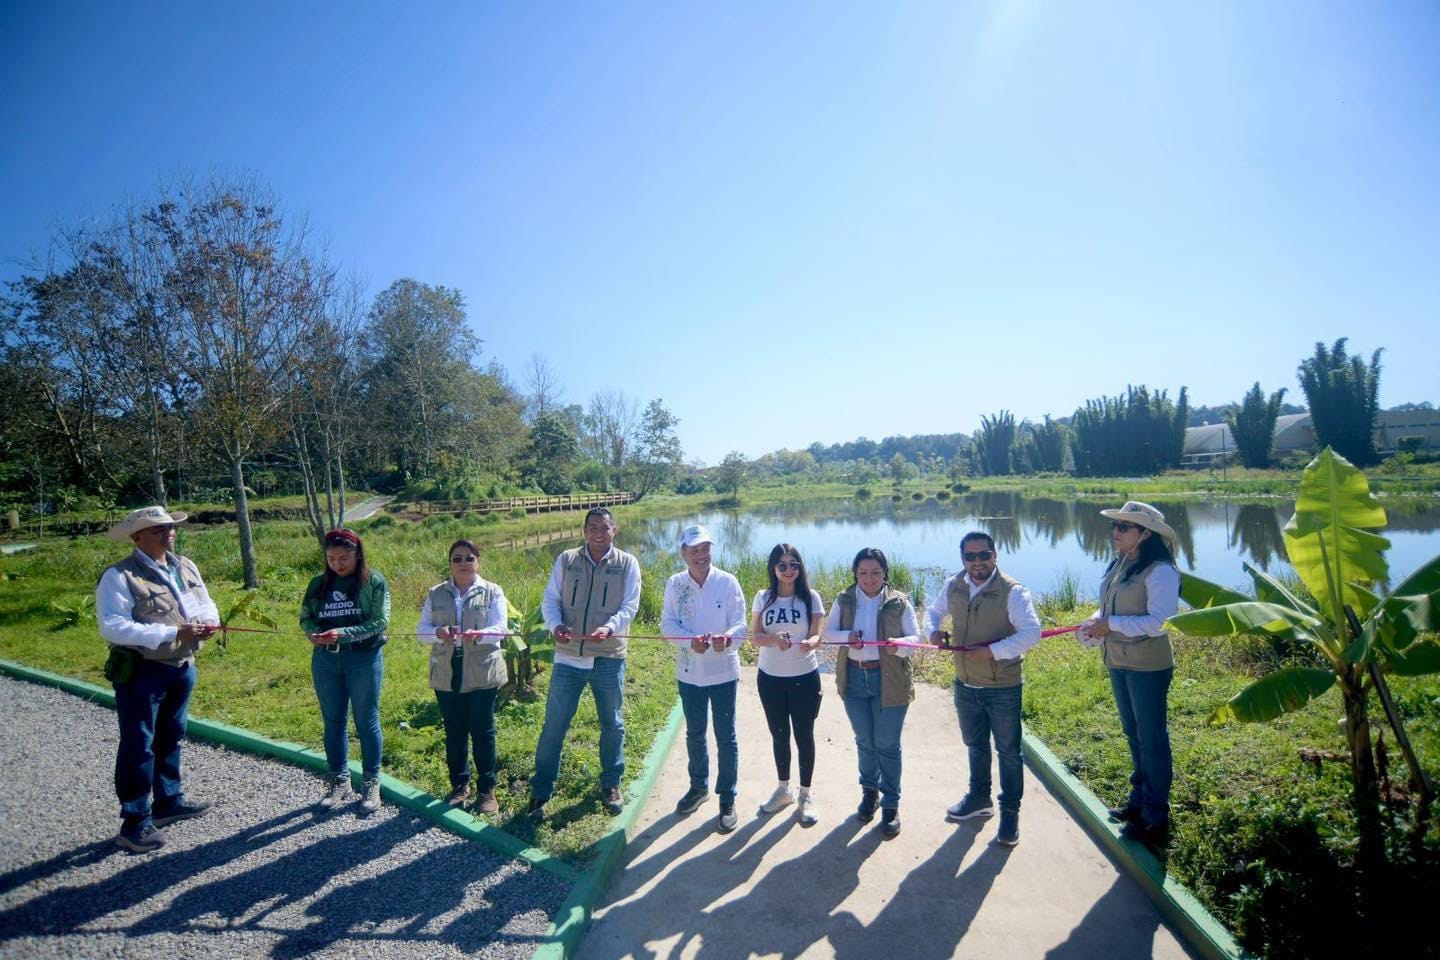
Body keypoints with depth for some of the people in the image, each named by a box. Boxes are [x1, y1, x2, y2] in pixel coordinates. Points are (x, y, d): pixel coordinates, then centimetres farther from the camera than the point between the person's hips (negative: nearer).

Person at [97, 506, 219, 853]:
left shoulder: (185, 566, 6)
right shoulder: (119, 576, -16)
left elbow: (206, 603, 12)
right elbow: (112, 627, -24)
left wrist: (208, 621, -12)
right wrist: (173, 633, -29)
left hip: (182, 668, 7)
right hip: (141, 672, -7)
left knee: (171, 739, 20)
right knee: (138, 746, 2)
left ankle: (169, 801, 36)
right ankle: (135, 822, 14)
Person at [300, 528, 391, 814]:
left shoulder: (374, 581, -7)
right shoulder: (319, 584, 5)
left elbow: (380, 622, -12)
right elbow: (305, 616, 10)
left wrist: (343, 634, -22)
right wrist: (313, 633, -12)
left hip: (364, 659, -4)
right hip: (325, 660, 4)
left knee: (366, 722, 6)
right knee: (333, 722, 13)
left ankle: (371, 783, 21)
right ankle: (339, 782, 29)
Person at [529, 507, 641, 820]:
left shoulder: (627, 564, -1)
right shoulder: (566, 560, 3)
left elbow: (630, 606, -6)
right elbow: (550, 599, 2)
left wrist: (609, 627, -25)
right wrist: (555, 625, -18)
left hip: (609, 659, 0)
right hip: (568, 657, 0)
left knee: (612, 725, 15)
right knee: (553, 725, 5)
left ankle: (611, 786, 34)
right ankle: (540, 792, 21)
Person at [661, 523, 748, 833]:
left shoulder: (727, 582, -11)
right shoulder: (674, 584, -5)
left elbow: (741, 624, -12)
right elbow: (667, 623, -7)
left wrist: (728, 638, -34)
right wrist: (691, 641, -25)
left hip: (723, 672, -2)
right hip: (689, 672, 3)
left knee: (726, 737, 7)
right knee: (694, 733, 20)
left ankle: (727, 800, 23)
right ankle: (699, 786, 42)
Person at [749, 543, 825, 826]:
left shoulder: (810, 597, -7)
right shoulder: (763, 598, -2)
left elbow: (816, 635, -11)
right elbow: (755, 636, -5)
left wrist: (810, 643, -34)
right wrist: (774, 639, -27)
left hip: (804, 678, -2)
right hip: (770, 678, 2)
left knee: (804, 735, 8)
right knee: (779, 735, 17)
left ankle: (806, 795, 26)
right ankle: (783, 789, 37)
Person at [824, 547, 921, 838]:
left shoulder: (899, 602, -7)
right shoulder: (844, 600, -1)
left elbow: (915, 638, -5)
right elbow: (828, 633, 0)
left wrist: (899, 645, -28)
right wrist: (847, 636, -21)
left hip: (889, 680, -2)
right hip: (854, 678, 3)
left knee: (887, 745, 4)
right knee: (864, 742, 17)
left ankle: (891, 804, 21)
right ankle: (870, 791, 39)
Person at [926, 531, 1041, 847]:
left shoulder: (1012, 591, -19)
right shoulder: (953, 586, -2)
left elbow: (1032, 632, -26)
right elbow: (935, 610, 15)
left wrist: (993, 651, -31)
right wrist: (934, 630, -6)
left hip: (1003, 688, -5)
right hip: (965, 685, 5)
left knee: (1008, 751, 11)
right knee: (975, 745, 23)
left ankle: (1010, 812, 29)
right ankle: (979, 797, 44)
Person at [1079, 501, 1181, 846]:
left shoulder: (1160, 572, -19)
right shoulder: (1117, 565, 6)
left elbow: (1160, 621, -25)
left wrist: (1111, 625, -24)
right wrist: (1096, 622, -6)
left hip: (1148, 666, -8)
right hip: (1117, 661, 8)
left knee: (1152, 738, 5)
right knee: (1133, 734, 21)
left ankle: (1156, 818, 19)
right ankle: (1139, 799, 38)